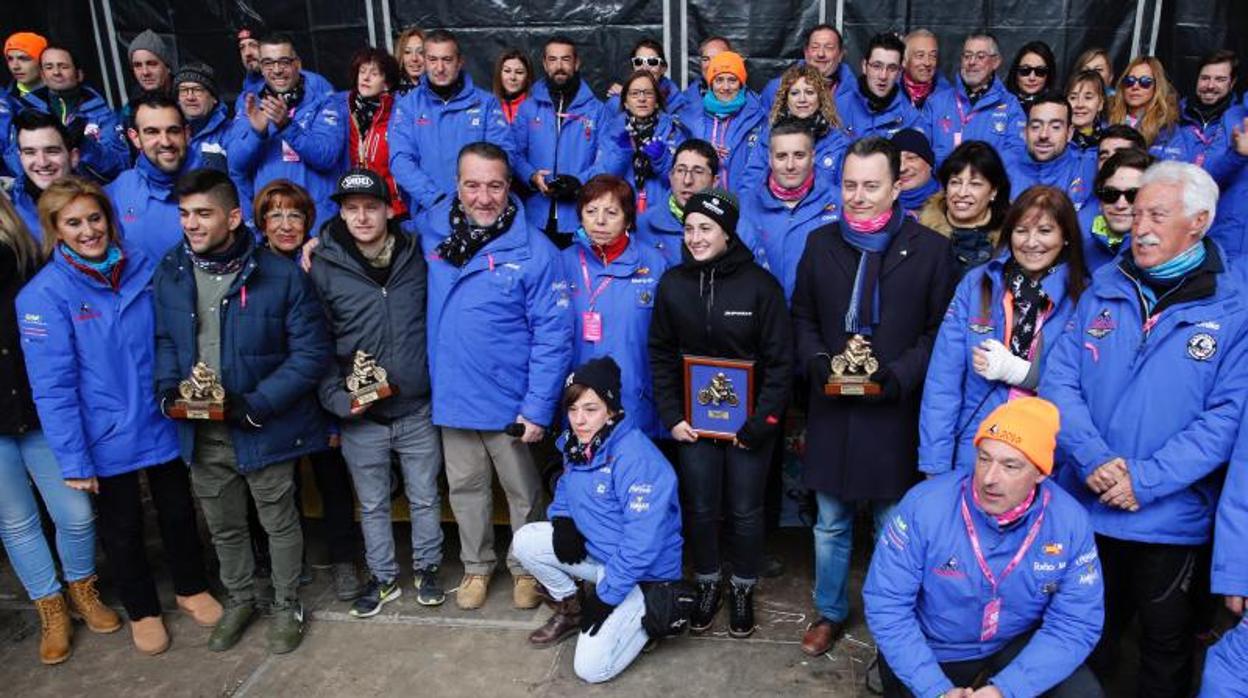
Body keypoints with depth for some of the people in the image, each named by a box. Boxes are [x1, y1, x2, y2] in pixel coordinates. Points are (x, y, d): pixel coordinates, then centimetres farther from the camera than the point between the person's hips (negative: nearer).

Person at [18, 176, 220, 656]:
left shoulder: (142, 269, -4)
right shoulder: (43, 294, -15)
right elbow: (52, 385, -15)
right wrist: (73, 459, -15)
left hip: (162, 423, 3)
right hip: (108, 437, -3)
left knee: (178, 511, 19)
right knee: (122, 527, 17)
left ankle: (192, 588, 42)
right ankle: (142, 610, 38)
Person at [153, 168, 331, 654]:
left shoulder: (281, 276, -16)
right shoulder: (170, 274, 0)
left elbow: (311, 352, -15)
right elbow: (165, 341, 12)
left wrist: (256, 404, -21)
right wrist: (168, 391, -6)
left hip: (264, 429, -4)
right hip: (201, 432, 5)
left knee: (279, 523, 13)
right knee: (223, 526, 21)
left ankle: (286, 605, 35)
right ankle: (239, 600, 44)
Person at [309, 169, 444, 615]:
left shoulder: (416, 257, -2)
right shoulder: (324, 267, -6)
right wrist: (337, 398, -11)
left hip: (417, 409, 1)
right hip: (359, 418, 0)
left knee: (425, 498, 14)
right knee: (372, 505, 15)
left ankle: (427, 567, 35)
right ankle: (383, 577, 34)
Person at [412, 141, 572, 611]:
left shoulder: (534, 251, -15)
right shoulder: (432, 229, -2)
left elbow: (553, 336, -15)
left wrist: (539, 407, -17)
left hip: (511, 402, -3)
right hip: (450, 394, 4)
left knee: (523, 492, 16)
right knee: (464, 487, 20)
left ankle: (526, 569, 38)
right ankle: (476, 566, 41)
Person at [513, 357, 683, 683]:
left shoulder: (636, 457, -29)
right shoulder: (576, 444, -2)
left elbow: (642, 542, -29)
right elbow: (567, 486, 18)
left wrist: (606, 596, -22)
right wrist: (562, 519, -5)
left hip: (642, 573, -8)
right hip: (597, 550, 8)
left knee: (591, 667, -14)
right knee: (526, 541, -6)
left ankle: (650, 611, 8)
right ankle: (572, 608, 14)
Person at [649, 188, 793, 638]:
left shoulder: (760, 285, -12)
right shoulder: (673, 284, -3)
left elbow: (780, 361, -10)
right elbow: (661, 355, 4)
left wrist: (759, 424, -13)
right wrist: (672, 416, -3)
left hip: (748, 422, -2)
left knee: (745, 511, 9)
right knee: (700, 508, 12)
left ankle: (742, 589, 32)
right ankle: (707, 584, 34)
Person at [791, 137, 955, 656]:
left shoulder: (931, 248, -3)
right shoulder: (820, 242, 6)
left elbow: (938, 331, -2)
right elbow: (802, 319, 11)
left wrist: (897, 376, -16)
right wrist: (819, 363, -7)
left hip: (895, 413, -3)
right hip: (832, 409, 3)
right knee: (831, 524, 16)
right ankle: (830, 613, 35)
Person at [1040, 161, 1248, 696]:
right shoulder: (1103, 291, 1)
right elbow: (1059, 380, -5)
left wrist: (1145, 479, -21)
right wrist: (1094, 458, -19)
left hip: (1171, 518, -2)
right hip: (1084, 506, 2)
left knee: (1165, 649, 19)